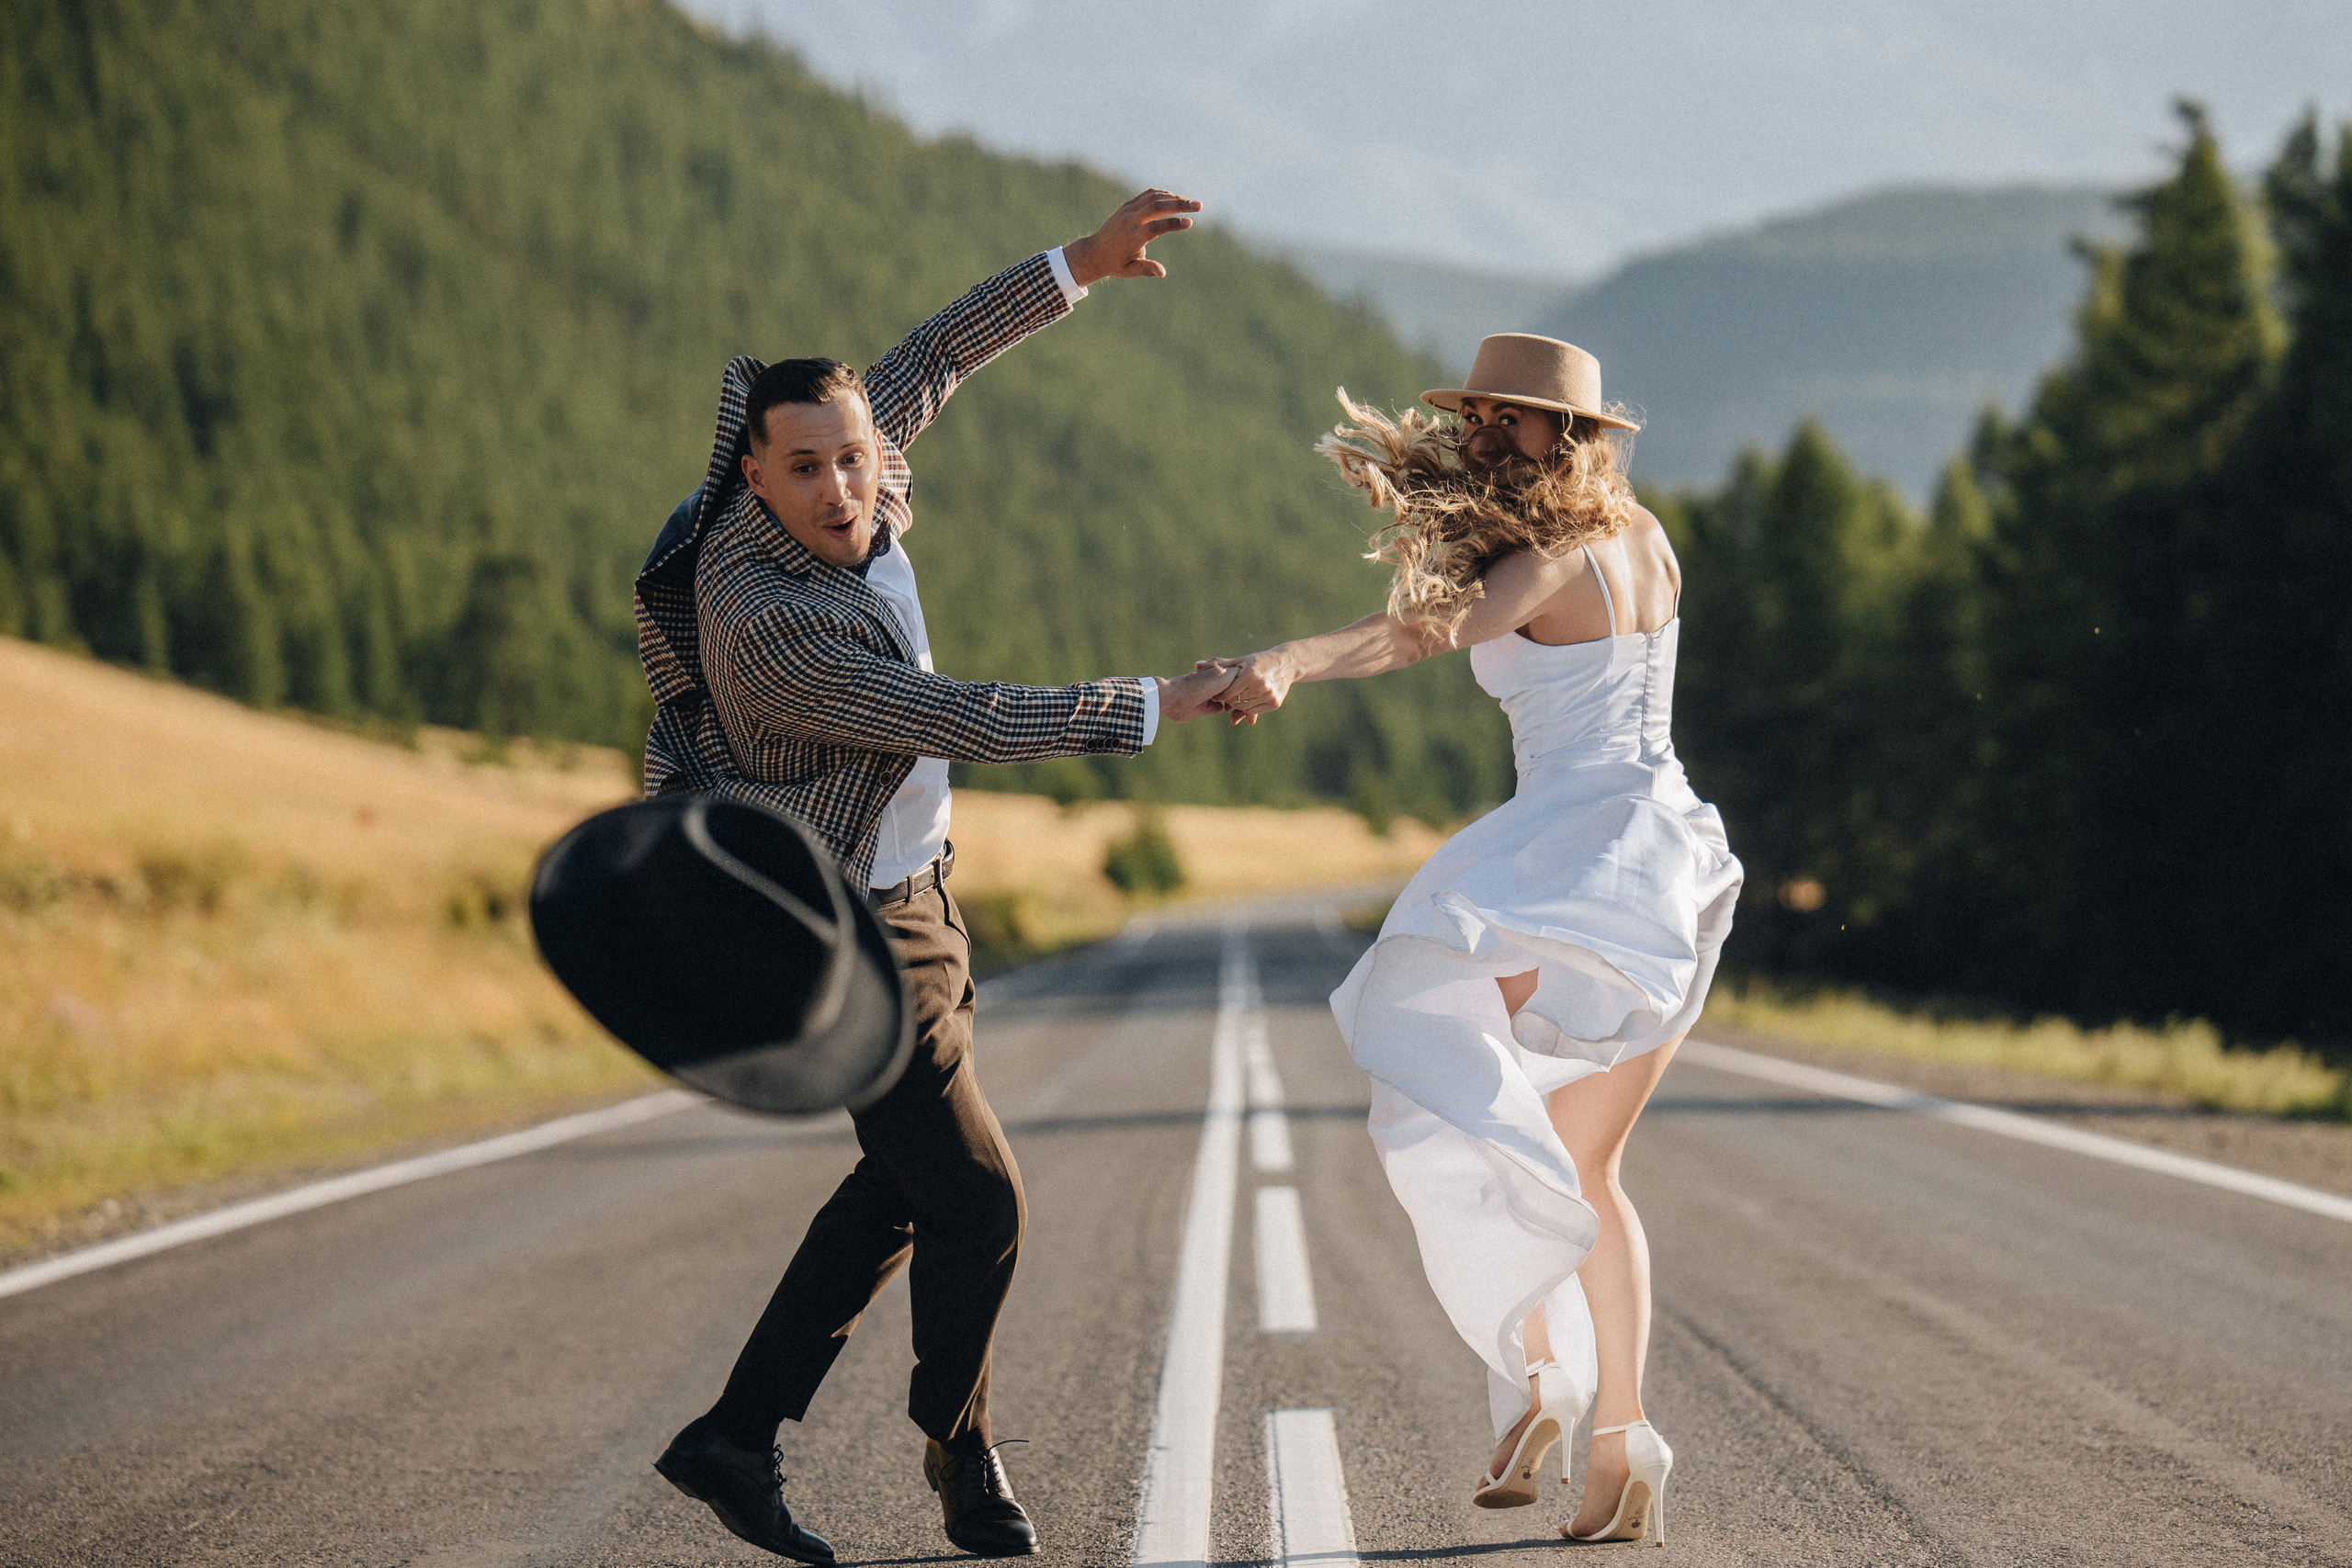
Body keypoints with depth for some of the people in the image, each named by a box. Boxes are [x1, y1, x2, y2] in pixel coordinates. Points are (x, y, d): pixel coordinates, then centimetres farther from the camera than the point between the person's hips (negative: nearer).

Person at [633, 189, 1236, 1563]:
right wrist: (1148, 711, -22)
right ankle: (961, 1449, 22)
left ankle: (736, 1440, 24)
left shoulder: (852, 501, -8)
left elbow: (929, 362, 8)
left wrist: (1080, 265, 2)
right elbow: (960, 723, -30)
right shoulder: (764, 621, -31)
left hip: (905, 890, 9)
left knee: (904, 1184, 18)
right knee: (977, 1202, -2)